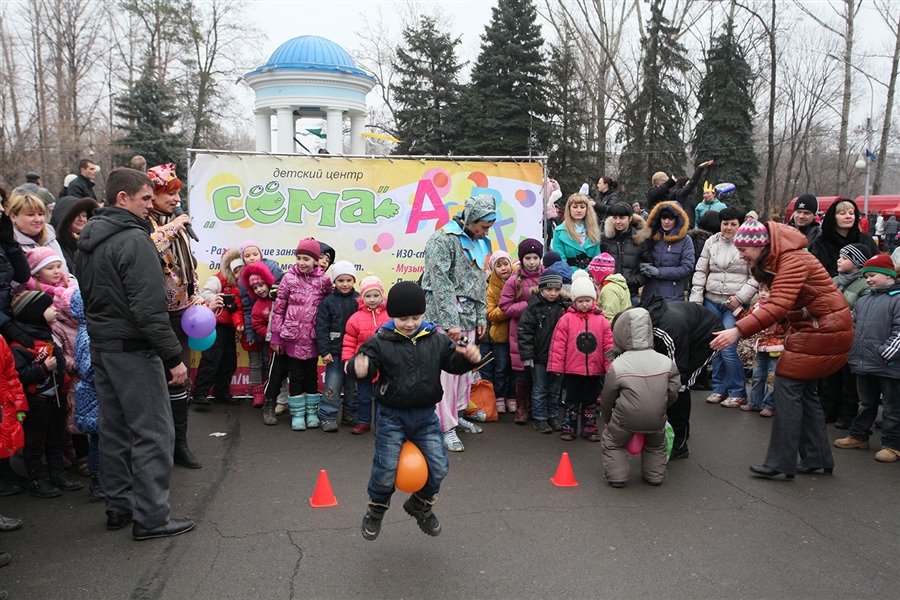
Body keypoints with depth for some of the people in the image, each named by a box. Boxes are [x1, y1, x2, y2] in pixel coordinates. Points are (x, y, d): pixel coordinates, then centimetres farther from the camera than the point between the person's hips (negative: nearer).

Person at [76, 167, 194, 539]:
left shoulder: (88, 240, 13)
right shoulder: (134, 239, -17)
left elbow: (88, 296, 19)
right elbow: (149, 308, -22)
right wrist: (173, 356, -19)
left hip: (100, 348, 10)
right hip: (133, 350, -10)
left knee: (115, 430, 16)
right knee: (153, 432, -4)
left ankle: (118, 507, 25)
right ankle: (151, 518, 0)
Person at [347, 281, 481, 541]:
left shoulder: (436, 340, -1)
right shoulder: (380, 342, -10)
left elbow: (454, 361, 3)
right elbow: (365, 360, -16)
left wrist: (470, 357, -20)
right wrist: (359, 368, -40)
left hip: (426, 415, 3)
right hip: (391, 416, -3)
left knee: (438, 466, 4)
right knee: (386, 469, -3)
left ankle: (421, 505, 33)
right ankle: (376, 510, 27)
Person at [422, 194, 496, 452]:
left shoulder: (480, 242, 14)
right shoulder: (443, 239, -11)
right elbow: (441, 283, -16)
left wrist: (481, 317, 14)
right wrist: (451, 322, -18)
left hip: (469, 317, 8)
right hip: (446, 315, -8)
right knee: (448, 370, -6)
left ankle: (458, 414, 28)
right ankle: (446, 427, 2)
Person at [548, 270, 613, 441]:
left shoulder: (601, 320, -2)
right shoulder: (566, 319, -7)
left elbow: (608, 346, 0)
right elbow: (558, 344, -7)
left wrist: (610, 367, -2)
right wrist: (556, 366, -9)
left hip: (594, 369, 2)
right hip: (572, 369, -2)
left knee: (590, 400, 14)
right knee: (572, 400, 11)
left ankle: (589, 428, 26)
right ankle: (568, 428, 21)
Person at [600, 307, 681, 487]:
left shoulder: (617, 366, -11)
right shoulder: (666, 362, -3)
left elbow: (607, 399, -1)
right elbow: (672, 393, 4)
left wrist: (607, 420, 17)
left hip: (626, 419, -3)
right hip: (656, 419, 3)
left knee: (613, 443, 22)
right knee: (656, 445, 32)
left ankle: (616, 477, 17)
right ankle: (655, 475, 35)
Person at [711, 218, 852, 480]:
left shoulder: (792, 260, -23)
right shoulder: (773, 261, 9)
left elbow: (778, 307, -34)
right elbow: (778, 304, 7)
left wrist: (739, 330, -40)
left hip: (822, 330, -10)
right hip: (810, 328, 10)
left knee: (788, 386, -10)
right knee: (804, 390, 12)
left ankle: (780, 462, -7)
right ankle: (817, 457, 20)